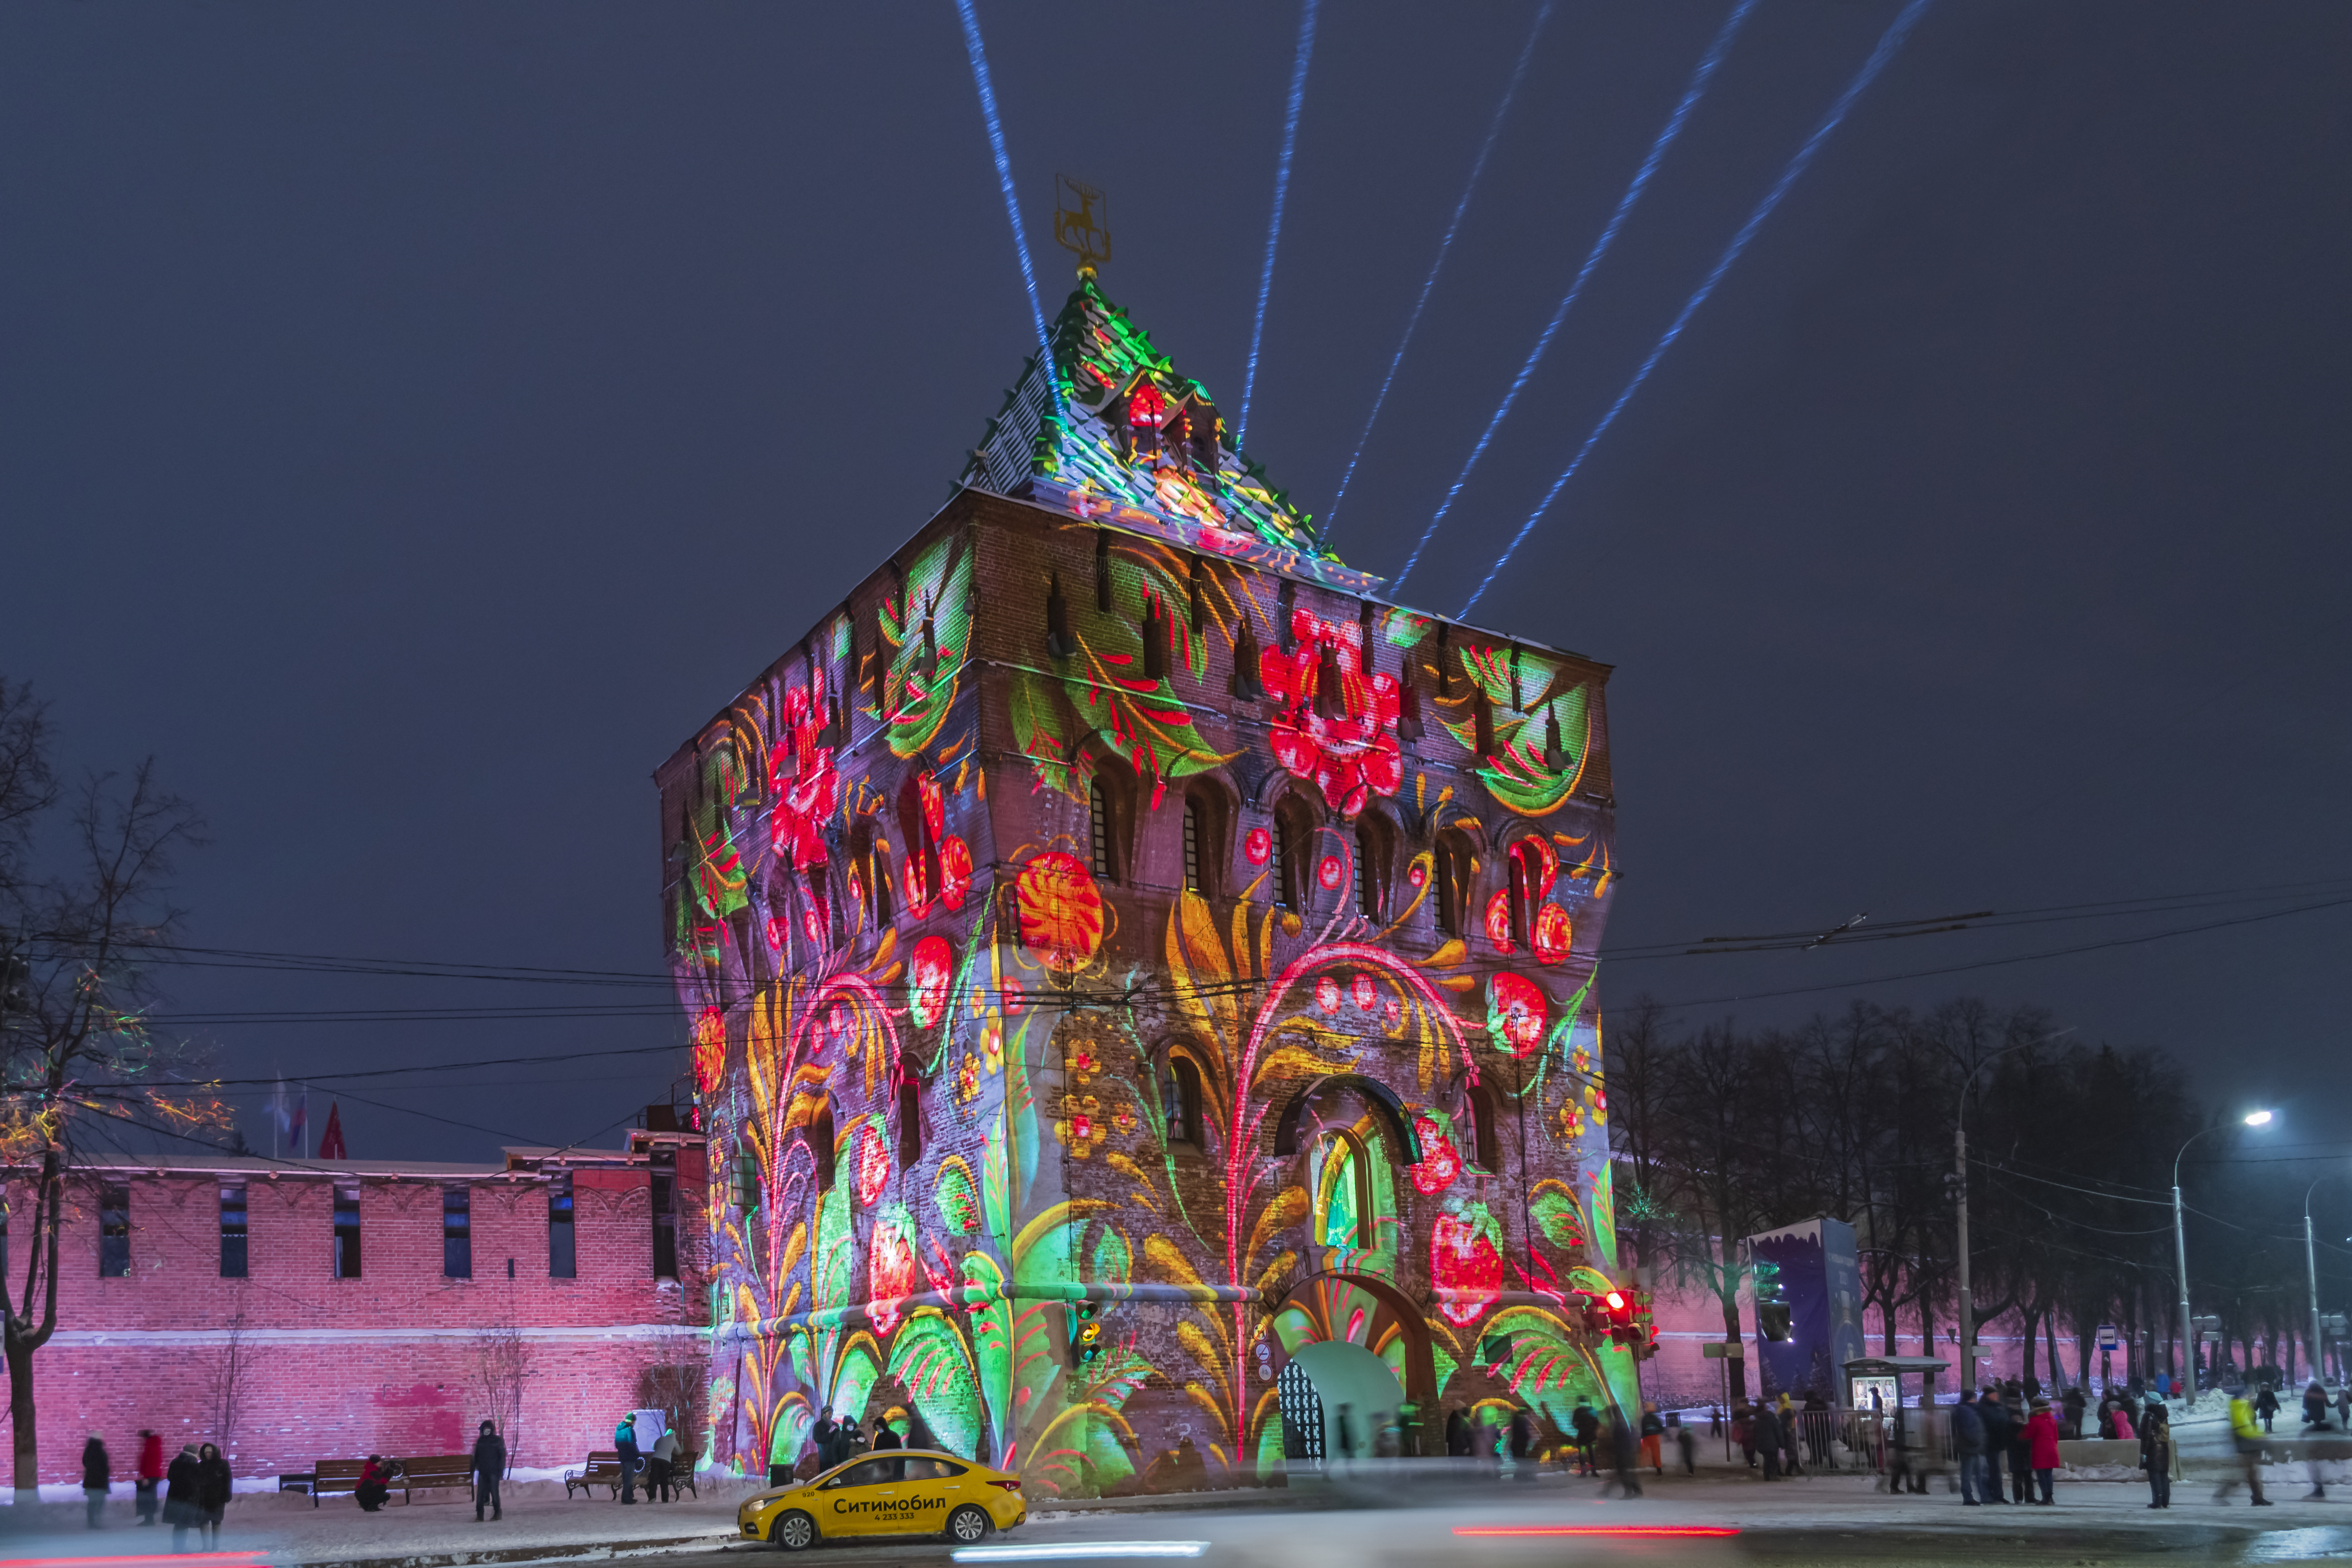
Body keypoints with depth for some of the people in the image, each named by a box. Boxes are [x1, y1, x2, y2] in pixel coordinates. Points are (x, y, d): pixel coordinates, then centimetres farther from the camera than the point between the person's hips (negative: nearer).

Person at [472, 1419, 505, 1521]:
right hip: (482, 1471, 4)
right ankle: (479, 1515, 2)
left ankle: (497, 1512, 11)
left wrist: (501, 1470, -9)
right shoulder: (480, 1441, 10)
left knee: (494, 1493, -2)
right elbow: (476, 1455, 13)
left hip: (493, 1471, -4)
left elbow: (502, 1455, -3)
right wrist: (474, 1467, 7)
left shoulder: (498, 1440, -1)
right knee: (480, 1494, 0)